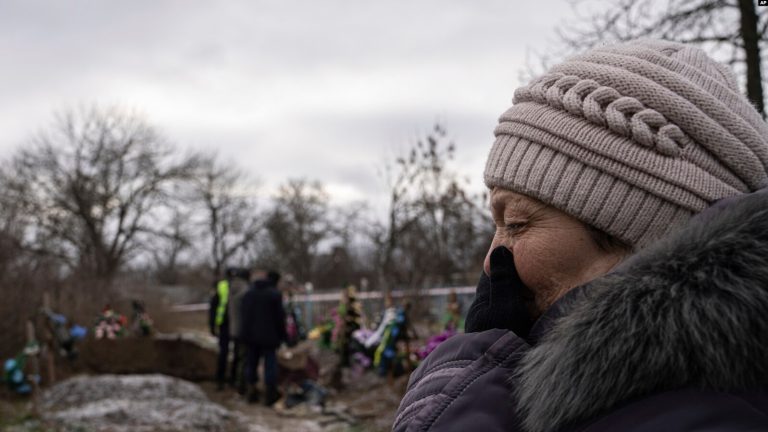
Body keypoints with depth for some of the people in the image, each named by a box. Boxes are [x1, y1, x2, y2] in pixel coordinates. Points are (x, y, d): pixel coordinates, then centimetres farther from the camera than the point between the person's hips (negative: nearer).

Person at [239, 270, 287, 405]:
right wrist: (283, 335, 0)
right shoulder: (274, 294, -9)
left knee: (251, 363, 12)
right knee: (270, 364, 0)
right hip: (268, 336, -5)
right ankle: (270, 393, 1)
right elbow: (280, 317, -9)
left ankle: (251, 392, 14)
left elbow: (243, 316, 14)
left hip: (250, 336, 5)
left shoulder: (247, 294, 11)